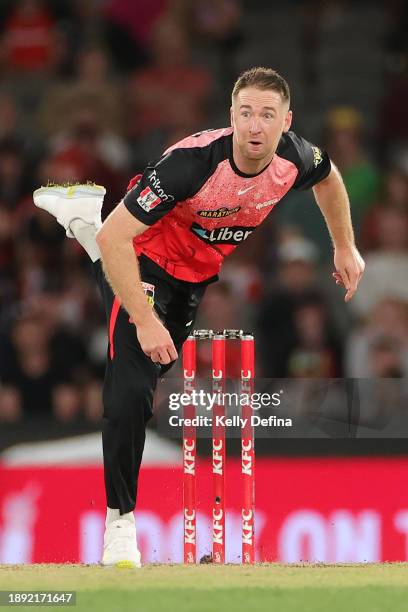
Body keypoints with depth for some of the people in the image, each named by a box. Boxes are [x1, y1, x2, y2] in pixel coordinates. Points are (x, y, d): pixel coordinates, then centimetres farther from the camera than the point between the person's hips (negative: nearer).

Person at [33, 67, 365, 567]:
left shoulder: (294, 158, -21)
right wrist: (145, 320, -38)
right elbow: (115, 237, -36)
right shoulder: (194, 161, -38)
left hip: (201, 272, 6)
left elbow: (328, 176, 7)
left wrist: (345, 247, 12)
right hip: (144, 258, -6)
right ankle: (120, 519, -5)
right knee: (131, 390, -21)